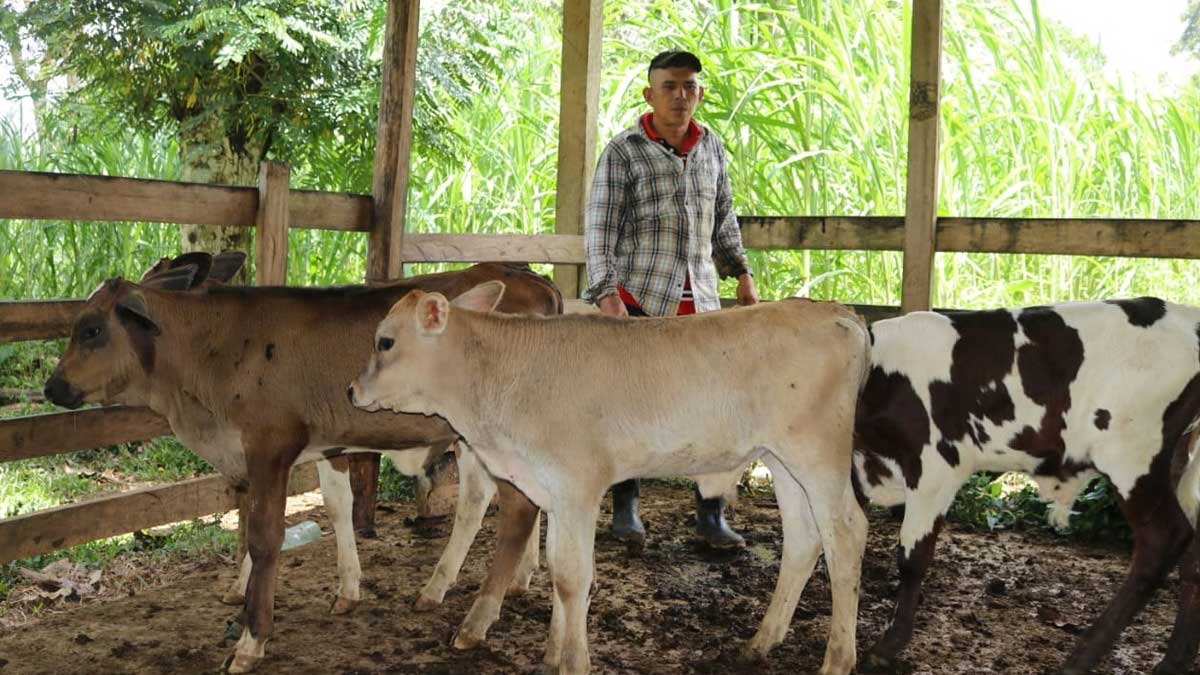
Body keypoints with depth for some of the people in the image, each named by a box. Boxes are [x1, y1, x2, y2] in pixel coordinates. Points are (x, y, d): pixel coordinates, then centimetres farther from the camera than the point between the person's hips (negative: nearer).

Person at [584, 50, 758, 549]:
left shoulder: (712, 148, 11)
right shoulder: (623, 151, -4)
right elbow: (599, 227, -7)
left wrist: (743, 273, 19)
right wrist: (606, 293, -17)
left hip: (700, 300, 4)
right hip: (639, 297, -4)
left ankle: (711, 517, 10)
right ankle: (625, 509, 19)